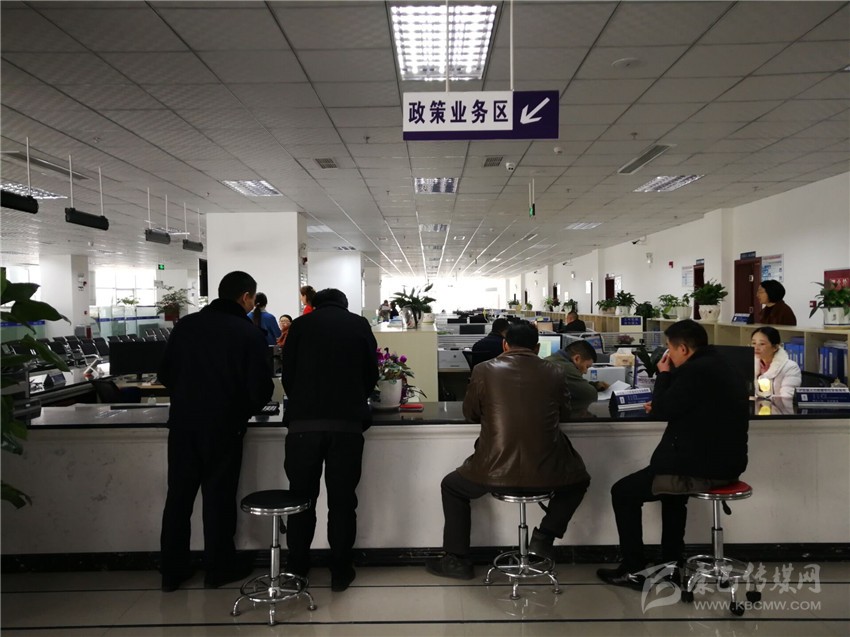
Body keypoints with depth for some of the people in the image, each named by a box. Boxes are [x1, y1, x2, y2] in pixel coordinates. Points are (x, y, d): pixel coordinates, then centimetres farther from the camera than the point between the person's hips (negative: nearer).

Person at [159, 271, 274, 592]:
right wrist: (245, 411, 10)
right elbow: (261, 387, -10)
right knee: (218, 497, 9)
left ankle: (172, 571, 23)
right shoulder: (249, 333, -9)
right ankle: (218, 568, 21)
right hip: (223, 427, -4)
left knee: (178, 496, 13)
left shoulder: (186, 325, 3)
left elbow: (165, 374, 7)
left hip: (182, 424, 4)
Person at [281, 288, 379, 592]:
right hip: (347, 424, 0)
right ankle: (340, 571, 16)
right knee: (342, 500, 8)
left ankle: (296, 569, 22)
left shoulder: (300, 324, 10)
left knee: (302, 497, 13)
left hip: (303, 423, 0)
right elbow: (372, 373, 15)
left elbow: (287, 374, 11)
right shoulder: (360, 325, 11)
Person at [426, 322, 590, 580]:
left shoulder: (483, 370, 1)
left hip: (494, 471, -1)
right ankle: (543, 538, 22)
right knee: (578, 479, 35)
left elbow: (470, 413, 14)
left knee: (452, 486, 28)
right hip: (546, 473, 1)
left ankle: (456, 560, 27)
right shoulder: (553, 373, 5)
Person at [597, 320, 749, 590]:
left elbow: (663, 410, -12)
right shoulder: (723, 369, 12)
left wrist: (664, 374, 0)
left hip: (702, 468, -10)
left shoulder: (695, 370, -18)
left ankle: (634, 570, 12)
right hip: (726, 462, 10)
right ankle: (671, 561, 39)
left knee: (623, 492, 4)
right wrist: (670, 376, 14)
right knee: (672, 473, 36)